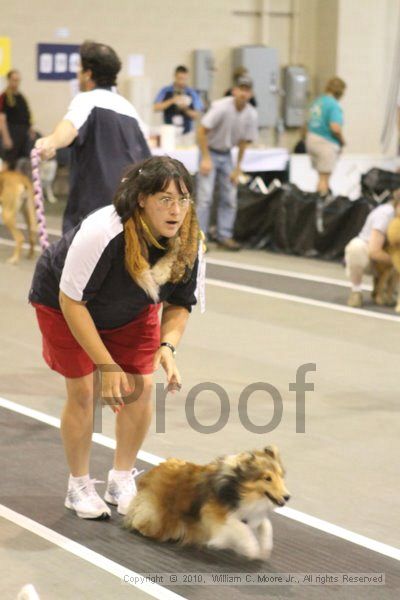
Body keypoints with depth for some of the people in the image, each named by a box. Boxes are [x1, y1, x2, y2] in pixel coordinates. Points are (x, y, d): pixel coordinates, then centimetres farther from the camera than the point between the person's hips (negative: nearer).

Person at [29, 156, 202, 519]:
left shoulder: (188, 241, -25)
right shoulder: (101, 233, -41)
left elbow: (180, 304, -9)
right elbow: (72, 301, -32)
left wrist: (168, 346, -29)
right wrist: (107, 365, -32)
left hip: (132, 311, 5)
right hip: (64, 302, -4)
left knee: (142, 386, -3)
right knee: (83, 390, -7)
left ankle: (122, 481, 16)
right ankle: (79, 486, 13)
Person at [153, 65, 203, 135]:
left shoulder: (192, 93, 3)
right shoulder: (165, 91, 4)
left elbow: (196, 115, 3)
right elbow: (156, 108, -6)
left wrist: (186, 109, -16)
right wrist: (171, 101, -16)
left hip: (186, 132, 0)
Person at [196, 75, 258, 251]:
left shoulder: (251, 114, -8)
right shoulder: (221, 107, -23)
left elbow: (243, 142, 3)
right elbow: (202, 131, -19)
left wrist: (237, 168, 4)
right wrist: (206, 159, -20)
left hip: (226, 155, 6)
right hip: (210, 151, -6)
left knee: (230, 197, 4)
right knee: (205, 196, -11)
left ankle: (224, 236, 13)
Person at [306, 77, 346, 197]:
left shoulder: (317, 101, 9)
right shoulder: (334, 105, -16)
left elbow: (309, 122, 15)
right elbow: (335, 128, -25)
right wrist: (342, 141, -8)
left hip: (311, 139, 8)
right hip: (326, 142, -8)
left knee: (321, 176, 18)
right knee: (324, 177, 0)